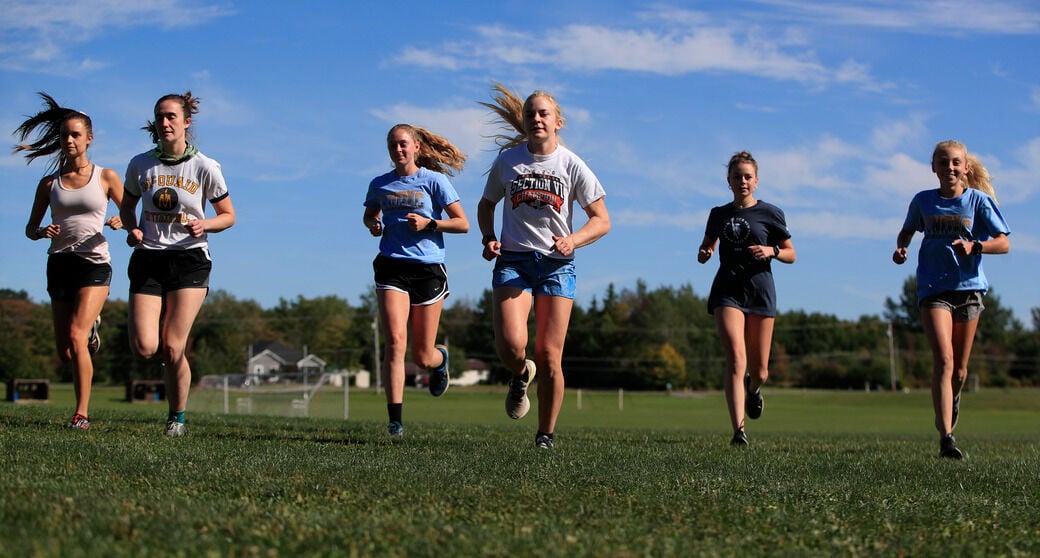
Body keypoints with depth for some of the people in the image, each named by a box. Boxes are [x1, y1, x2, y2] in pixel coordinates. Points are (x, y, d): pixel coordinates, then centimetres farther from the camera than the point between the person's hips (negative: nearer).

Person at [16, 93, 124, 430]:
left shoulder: (105, 177, 2)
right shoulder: (50, 183, 8)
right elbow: (30, 228, 13)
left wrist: (120, 222, -15)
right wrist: (42, 232, -11)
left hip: (94, 265, -3)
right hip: (59, 265, 3)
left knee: (76, 336, -21)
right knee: (65, 352, 7)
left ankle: (82, 414, -15)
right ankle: (91, 328, 45)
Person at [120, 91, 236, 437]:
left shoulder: (204, 167, -2)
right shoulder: (140, 165, 5)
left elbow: (228, 216, 6)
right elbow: (127, 206, 20)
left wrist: (204, 225, -15)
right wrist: (132, 230, -2)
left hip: (190, 259, -2)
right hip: (148, 259, 2)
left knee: (172, 348, -10)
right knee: (144, 348, -13)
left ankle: (177, 417, 11)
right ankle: (172, 357, 25)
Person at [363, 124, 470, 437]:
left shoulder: (434, 180, 0)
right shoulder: (380, 185, 9)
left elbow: (462, 224, 0)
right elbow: (370, 214, 29)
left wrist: (429, 223, -14)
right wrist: (373, 225, 6)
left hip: (428, 269, -1)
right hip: (392, 267, 2)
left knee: (423, 357, 3)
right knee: (395, 341, -19)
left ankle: (441, 359, 43)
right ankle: (395, 419, -18)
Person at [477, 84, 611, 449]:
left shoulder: (572, 165, 1)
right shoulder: (507, 160, 6)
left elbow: (601, 220, 2)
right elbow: (487, 204, 21)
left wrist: (572, 240, -17)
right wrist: (488, 238, 1)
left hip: (556, 265, 0)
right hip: (513, 261, 1)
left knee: (549, 356, -5)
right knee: (510, 345, -21)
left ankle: (546, 436, 11)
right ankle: (521, 375, 17)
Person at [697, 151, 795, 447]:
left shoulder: (770, 213, 3)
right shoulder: (719, 214, 9)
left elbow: (790, 254, 8)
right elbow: (708, 244, 25)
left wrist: (770, 251, -13)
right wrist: (704, 254, 2)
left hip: (760, 291, 0)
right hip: (727, 290, 0)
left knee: (759, 372, 5)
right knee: (735, 358, -20)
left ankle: (752, 389, 44)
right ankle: (738, 430, -23)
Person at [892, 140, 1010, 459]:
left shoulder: (978, 200, 1)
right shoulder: (923, 201, 6)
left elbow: (1004, 244, -3)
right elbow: (907, 231, 24)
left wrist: (974, 246, -22)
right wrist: (901, 248, 2)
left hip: (968, 287, 1)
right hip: (933, 287, -1)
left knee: (960, 367, 9)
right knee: (943, 360, -17)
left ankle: (952, 402, 45)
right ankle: (946, 438, -24)